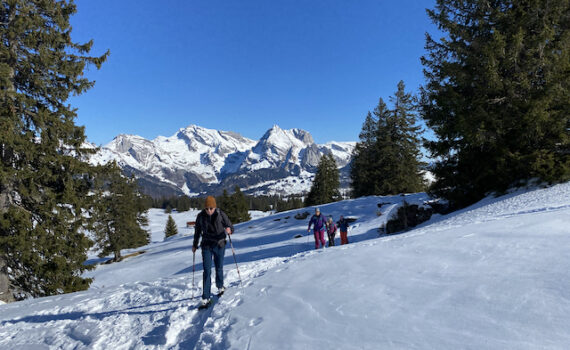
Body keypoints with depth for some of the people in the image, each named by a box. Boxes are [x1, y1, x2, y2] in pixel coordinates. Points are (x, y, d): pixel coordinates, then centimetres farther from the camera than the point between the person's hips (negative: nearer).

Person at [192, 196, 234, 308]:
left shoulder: (221, 214, -13)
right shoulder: (200, 216, -7)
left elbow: (230, 226, -10)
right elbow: (197, 231, 8)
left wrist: (229, 230, -34)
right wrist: (195, 245, 16)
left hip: (219, 245, 0)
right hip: (206, 246, 1)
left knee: (219, 268, 14)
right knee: (207, 271, -5)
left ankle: (220, 287, 41)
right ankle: (205, 299, 0)